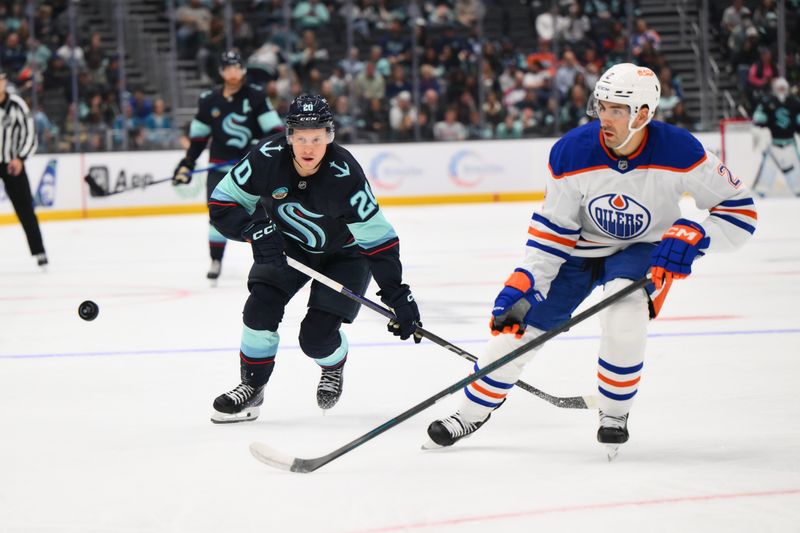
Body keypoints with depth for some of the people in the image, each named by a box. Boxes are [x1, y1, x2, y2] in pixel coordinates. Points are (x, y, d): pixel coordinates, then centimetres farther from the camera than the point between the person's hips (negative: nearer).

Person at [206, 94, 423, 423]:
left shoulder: (344, 174, -35)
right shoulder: (268, 158, -27)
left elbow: (378, 238, -31)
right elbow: (221, 204, -17)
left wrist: (397, 296, -33)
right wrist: (255, 230, -34)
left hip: (343, 252, -3)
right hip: (286, 243, 3)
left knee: (317, 336, -12)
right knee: (261, 306, -14)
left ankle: (334, 369, 25)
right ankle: (252, 387, 6)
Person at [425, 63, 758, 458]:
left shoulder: (679, 152, -27)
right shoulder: (572, 153, -23)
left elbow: (739, 208, -18)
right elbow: (550, 233, -13)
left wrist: (692, 235, -34)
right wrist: (520, 288, -20)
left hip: (645, 250, -2)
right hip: (580, 247, 2)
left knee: (624, 314, -32)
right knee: (519, 322, -3)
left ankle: (615, 414, -6)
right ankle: (472, 412, 20)